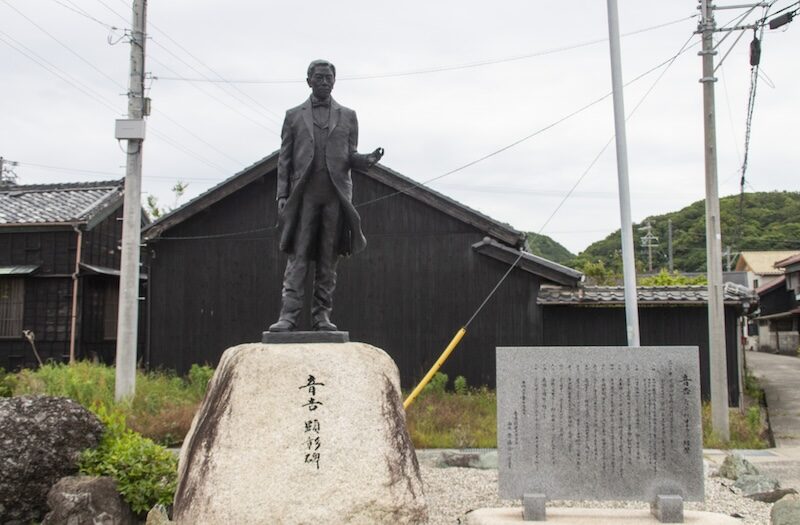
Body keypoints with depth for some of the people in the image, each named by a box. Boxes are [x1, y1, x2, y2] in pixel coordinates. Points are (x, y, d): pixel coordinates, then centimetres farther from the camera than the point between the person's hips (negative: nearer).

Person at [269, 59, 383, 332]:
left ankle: (322, 315, 5)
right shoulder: (294, 115, 13)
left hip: (336, 196, 1)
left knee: (329, 259, 1)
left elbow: (350, 157, 13)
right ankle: (289, 315, -10)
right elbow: (284, 159, 10)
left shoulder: (348, 116, 15)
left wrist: (367, 159, -9)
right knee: (298, 256, -7)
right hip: (304, 195, -1)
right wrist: (282, 195, 1)